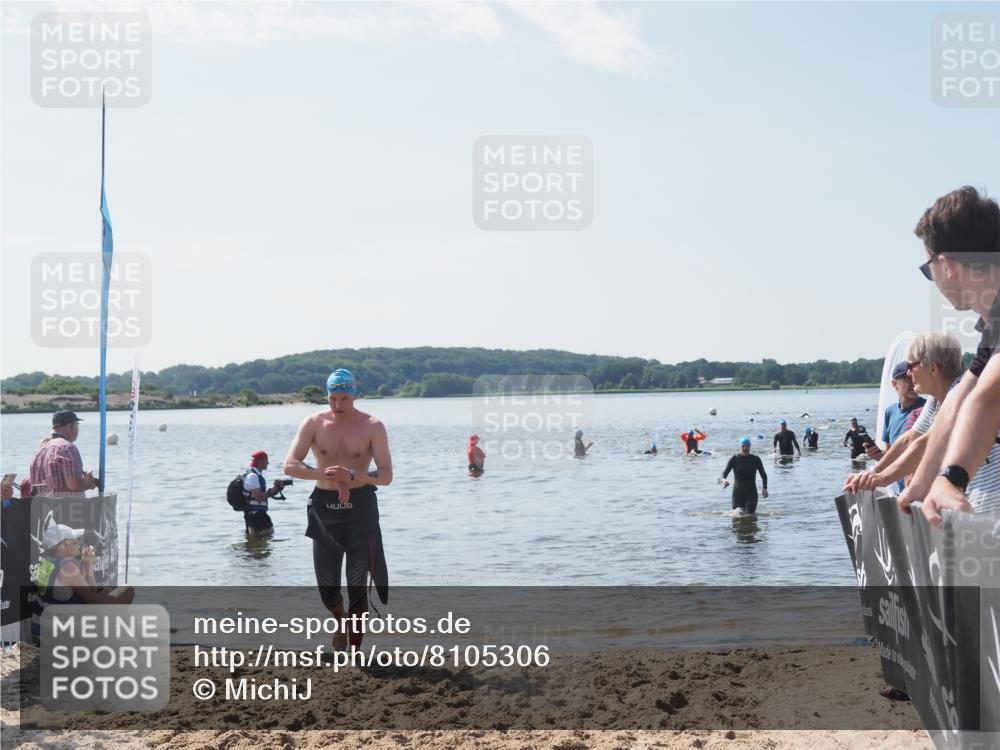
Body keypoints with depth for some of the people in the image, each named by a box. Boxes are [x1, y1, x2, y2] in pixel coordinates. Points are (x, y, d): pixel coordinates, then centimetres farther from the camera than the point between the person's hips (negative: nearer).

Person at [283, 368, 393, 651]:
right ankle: (341, 620, 40)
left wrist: (352, 475, -27)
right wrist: (328, 475, -24)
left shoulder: (372, 426, -5)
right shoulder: (314, 423, -2)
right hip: (324, 508, 2)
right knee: (326, 586, 8)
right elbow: (290, 466, -10)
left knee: (357, 586, -1)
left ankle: (355, 648, 10)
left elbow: (386, 476, -9)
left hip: (360, 509, -2)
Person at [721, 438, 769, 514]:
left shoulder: (756, 459, -1)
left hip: (751, 493, 0)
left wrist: (765, 488, -12)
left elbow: (763, 475, 3)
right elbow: (725, 472, -10)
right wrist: (724, 480, -34)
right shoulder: (734, 459, -4)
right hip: (738, 493, 0)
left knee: (750, 516, -11)